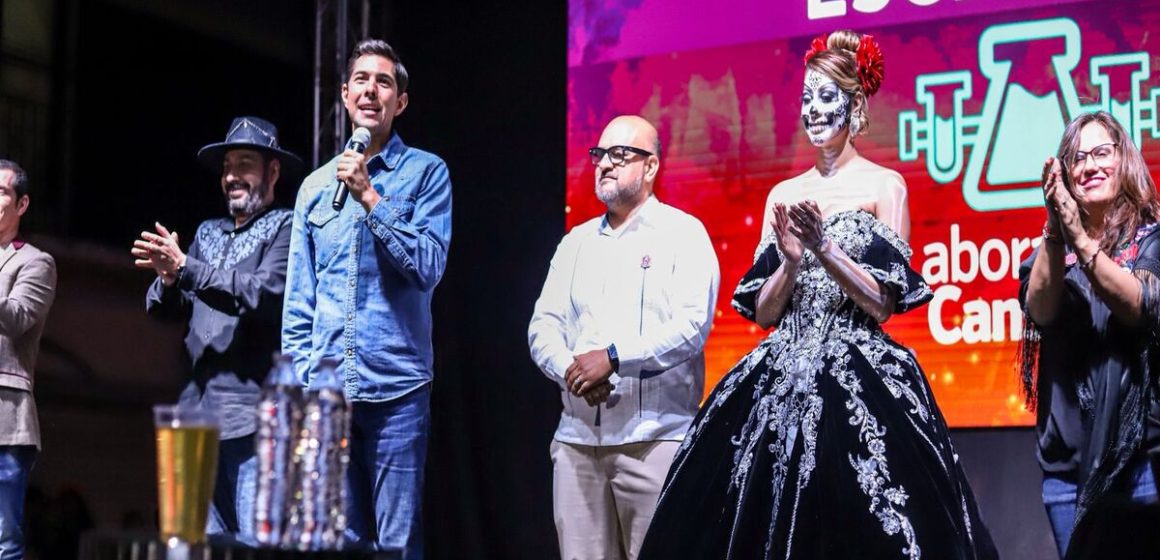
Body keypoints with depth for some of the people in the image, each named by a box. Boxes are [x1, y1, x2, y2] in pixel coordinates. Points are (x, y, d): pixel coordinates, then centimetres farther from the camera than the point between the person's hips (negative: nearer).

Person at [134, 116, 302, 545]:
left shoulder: (284, 227, 0)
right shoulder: (208, 233, 20)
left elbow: (265, 294, -16)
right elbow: (164, 311, 16)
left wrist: (185, 267, -15)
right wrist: (167, 278, -7)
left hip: (252, 413, -7)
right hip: (200, 411, 7)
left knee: (257, 541, -12)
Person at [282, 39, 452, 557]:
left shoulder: (425, 173, 3)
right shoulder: (316, 185, 14)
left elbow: (428, 266, -10)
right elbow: (298, 302, 15)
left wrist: (369, 197, -13)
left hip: (396, 387, -3)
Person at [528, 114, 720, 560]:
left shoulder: (683, 233, 1)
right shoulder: (577, 241, 18)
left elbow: (692, 324, -12)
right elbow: (543, 326, 12)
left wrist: (613, 357, -17)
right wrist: (571, 370, -9)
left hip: (654, 436, -5)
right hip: (577, 437, 5)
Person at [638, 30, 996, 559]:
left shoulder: (883, 185, 1)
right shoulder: (785, 194, 13)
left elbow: (882, 302, -6)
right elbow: (763, 311, 8)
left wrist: (823, 246, -15)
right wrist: (791, 259, -9)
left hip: (857, 378, -4)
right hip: (784, 377, 4)